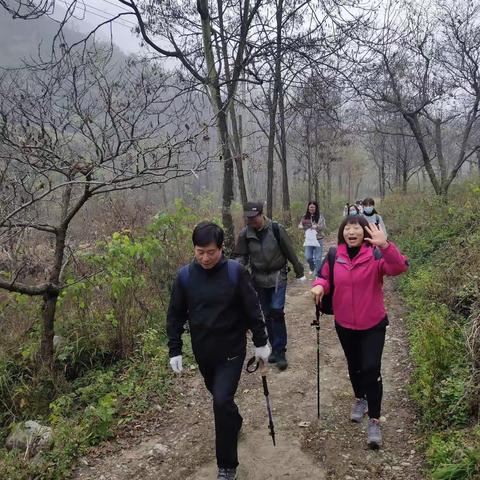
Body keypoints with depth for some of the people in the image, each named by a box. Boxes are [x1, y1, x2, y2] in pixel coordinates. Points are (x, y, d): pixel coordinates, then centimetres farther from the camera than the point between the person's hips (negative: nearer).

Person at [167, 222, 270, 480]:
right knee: (220, 398, 20)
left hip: (231, 350, -3)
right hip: (202, 352, 4)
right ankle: (234, 422, 52)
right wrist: (174, 350, 0)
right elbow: (175, 315, 2)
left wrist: (261, 342, -1)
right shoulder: (185, 275, -7)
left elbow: (252, 309, -6)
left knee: (222, 401, -11)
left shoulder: (236, 271, -14)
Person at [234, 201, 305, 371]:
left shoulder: (276, 229, -13)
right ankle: (275, 348, 27)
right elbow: (241, 256, 1)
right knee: (268, 315, 11)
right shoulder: (244, 234, -7)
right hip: (259, 279, 3)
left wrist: (299, 272, 3)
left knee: (276, 311, -13)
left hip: (278, 276, -3)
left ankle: (280, 352, -1)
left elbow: (290, 251, -5)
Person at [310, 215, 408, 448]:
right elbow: (324, 276, 6)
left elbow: (399, 267, -33)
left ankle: (374, 421, 9)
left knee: (371, 369, -8)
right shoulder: (335, 256, -7)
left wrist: (385, 246, -50)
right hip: (344, 324, 4)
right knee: (354, 366, 21)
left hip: (373, 324, -3)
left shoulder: (376, 255, -17)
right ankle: (360, 399, 48)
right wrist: (319, 285, -18)